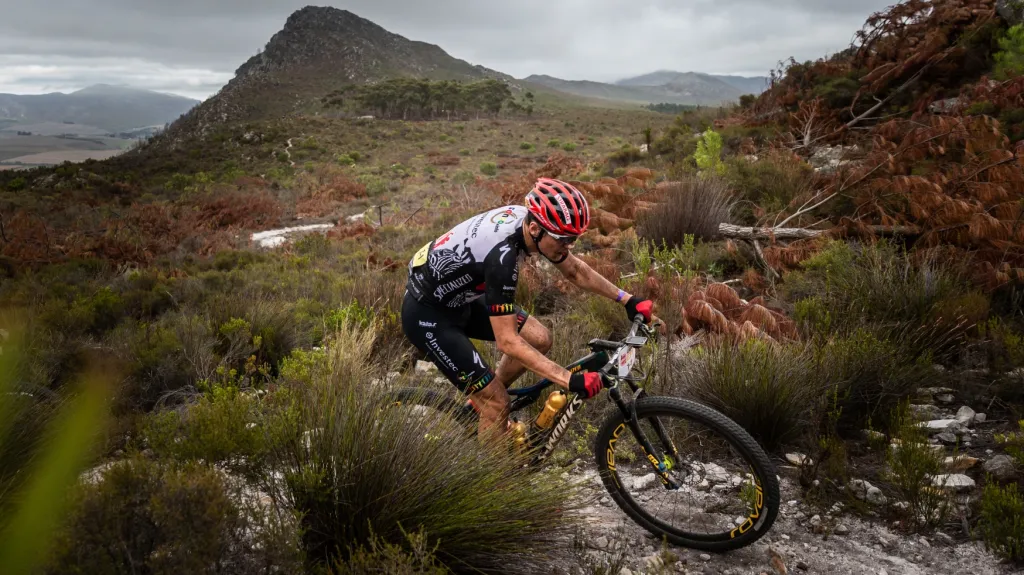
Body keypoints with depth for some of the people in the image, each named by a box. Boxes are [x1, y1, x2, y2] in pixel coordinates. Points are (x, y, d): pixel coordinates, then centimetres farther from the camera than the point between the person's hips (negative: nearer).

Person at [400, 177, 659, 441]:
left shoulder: (526, 218, -12)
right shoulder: (501, 254, -36)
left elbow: (574, 270, 5)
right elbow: (508, 342, -33)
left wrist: (627, 300, 3)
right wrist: (571, 380, -35)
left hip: (460, 298, 8)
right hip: (426, 313, -8)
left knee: (539, 339, 3)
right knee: (498, 402, -9)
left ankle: (481, 403, 21)